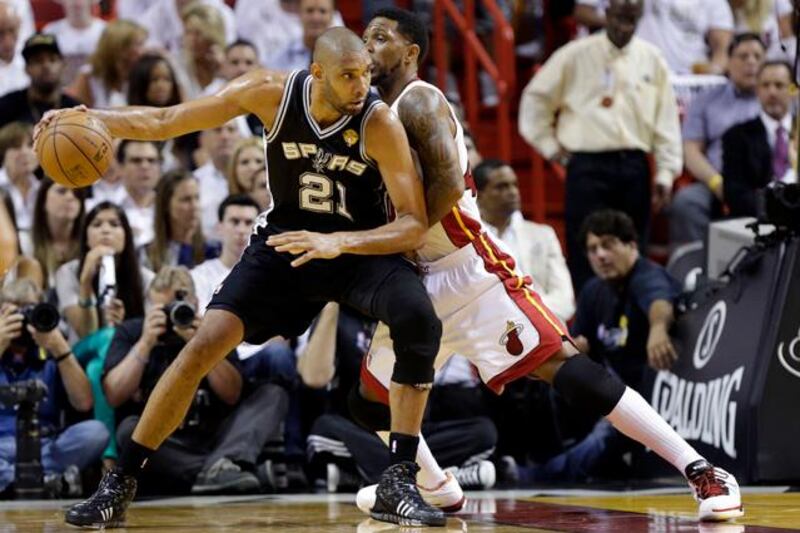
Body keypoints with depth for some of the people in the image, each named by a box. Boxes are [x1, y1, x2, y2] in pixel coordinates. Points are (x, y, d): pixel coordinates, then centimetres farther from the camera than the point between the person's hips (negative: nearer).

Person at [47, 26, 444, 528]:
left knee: (420, 320, -31)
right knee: (204, 345, -12)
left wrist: (338, 242, -40)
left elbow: (414, 225, -26)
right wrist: (91, 118, -23)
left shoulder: (380, 123, -24)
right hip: (285, 240, 2)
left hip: (363, 246, -2)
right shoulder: (273, 92, -17)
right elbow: (166, 121, -8)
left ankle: (399, 478, -20)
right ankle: (120, 484, -1)